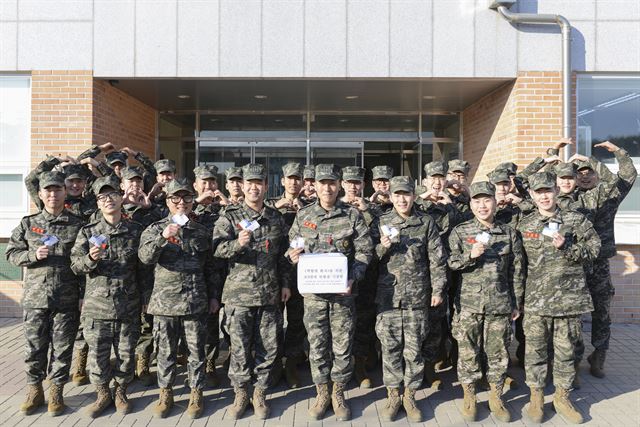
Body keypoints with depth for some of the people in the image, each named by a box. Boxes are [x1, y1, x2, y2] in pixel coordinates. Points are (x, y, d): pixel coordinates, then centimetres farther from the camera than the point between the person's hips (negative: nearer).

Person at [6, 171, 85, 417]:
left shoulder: (77, 225, 1)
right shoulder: (28, 224, 6)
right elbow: (11, 253, 8)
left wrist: (83, 295, -5)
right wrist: (33, 255, -13)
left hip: (67, 299, -1)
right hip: (35, 297, 1)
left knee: (62, 348, 7)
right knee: (34, 347, 9)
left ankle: (56, 393, 23)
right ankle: (34, 391, 27)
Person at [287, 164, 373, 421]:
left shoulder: (353, 215, 0)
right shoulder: (303, 215, 6)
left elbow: (364, 251, -1)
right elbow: (292, 247, 13)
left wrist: (353, 278, -14)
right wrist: (292, 255, -10)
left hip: (342, 291, -1)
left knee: (342, 345, 7)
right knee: (317, 345, 9)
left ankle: (339, 394, 26)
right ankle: (322, 394, 26)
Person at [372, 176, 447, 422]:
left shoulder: (426, 223, 2)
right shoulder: (380, 223, 3)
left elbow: (437, 258, 4)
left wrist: (437, 289, 0)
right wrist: (382, 247, -14)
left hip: (417, 296, 0)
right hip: (388, 295, 1)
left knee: (413, 349, 8)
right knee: (390, 348, 7)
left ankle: (410, 396, 24)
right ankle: (393, 395, 22)